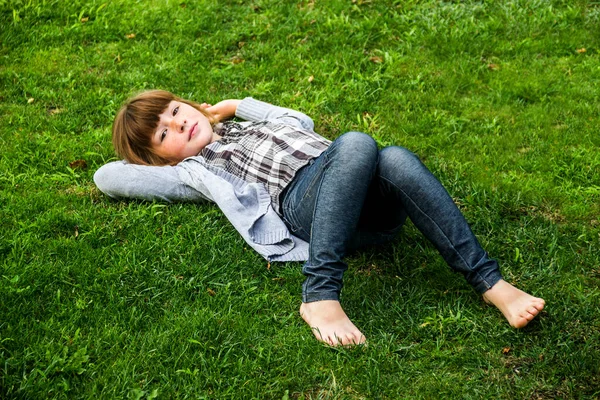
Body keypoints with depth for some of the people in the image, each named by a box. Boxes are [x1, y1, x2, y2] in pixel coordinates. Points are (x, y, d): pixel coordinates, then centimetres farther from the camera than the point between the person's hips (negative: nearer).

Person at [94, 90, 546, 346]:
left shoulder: (248, 125, 39)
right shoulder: (194, 171, 22)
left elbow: (299, 121, 50)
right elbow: (107, 177, 19)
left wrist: (236, 105, 47)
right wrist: (150, 157, 34)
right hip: (303, 200, -5)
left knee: (395, 158, -32)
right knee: (357, 144, -37)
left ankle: (492, 284, -36)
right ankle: (320, 295, -46)